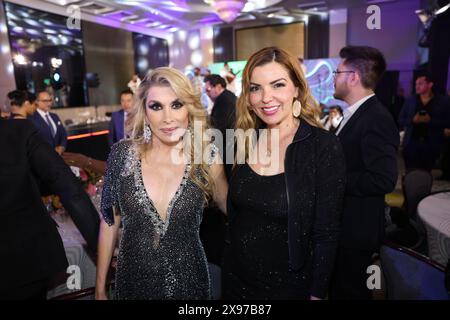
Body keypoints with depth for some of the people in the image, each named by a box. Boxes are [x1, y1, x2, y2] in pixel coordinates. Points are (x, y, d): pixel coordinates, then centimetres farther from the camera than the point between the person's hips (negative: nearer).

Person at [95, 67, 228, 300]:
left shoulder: (206, 157, -13)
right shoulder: (122, 154, -11)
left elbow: (232, 207, 0)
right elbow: (109, 222, -2)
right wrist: (100, 288, 2)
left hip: (188, 280, 0)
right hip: (133, 280, 1)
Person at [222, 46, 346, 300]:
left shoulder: (325, 147, -18)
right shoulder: (245, 141, -4)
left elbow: (326, 234, -14)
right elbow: (233, 213, 5)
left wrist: (317, 294, -10)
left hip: (289, 284, -4)